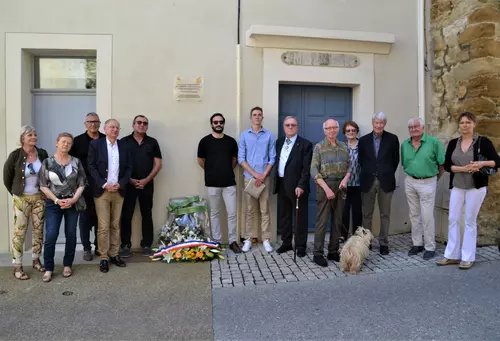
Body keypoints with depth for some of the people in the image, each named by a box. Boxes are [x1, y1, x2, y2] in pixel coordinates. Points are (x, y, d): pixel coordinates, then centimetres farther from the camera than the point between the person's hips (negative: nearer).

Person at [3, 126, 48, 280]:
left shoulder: (43, 154, -2)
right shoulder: (15, 155, -11)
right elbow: (7, 179, 1)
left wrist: (44, 191, 9)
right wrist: (15, 193, 7)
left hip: (40, 197, 3)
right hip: (22, 199, -3)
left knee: (38, 229, 10)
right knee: (19, 231, 1)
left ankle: (36, 260, 26)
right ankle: (17, 267, 11)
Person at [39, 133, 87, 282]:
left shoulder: (76, 162, 1)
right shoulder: (47, 162, -1)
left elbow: (82, 184, 2)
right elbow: (43, 186, -2)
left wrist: (73, 199, -12)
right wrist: (57, 200, -12)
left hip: (72, 202, 1)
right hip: (53, 203, -1)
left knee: (71, 235, 6)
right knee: (51, 235, -7)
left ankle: (67, 265, 21)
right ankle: (48, 268, 7)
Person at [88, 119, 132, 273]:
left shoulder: (123, 146, 8)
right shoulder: (96, 144, 0)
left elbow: (128, 167, 7)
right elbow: (91, 166, -5)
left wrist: (120, 184, -7)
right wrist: (104, 185, -13)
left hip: (119, 191, 3)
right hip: (102, 191, -3)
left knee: (115, 225, 10)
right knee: (103, 226, -1)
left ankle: (114, 255, 19)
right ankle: (104, 258, 9)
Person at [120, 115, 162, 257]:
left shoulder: (152, 142, 7)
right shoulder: (124, 141, 3)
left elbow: (158, 164, 3)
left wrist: (146, 180, -7)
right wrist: (130, 180, -8)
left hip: (147, 184, 1)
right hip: (128, 184, -1)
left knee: (147, 215, 6)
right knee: (126, 215, 2)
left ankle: (146, 245, 15)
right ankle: (125, 245, 13)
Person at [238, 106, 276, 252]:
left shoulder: (269, 135, 3)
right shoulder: (244, 135, 4)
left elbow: (272, 158, 2)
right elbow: (241, 159, 0)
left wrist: (263, 175, -9)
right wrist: (255, 174, -9)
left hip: (264, 177, 0)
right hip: (249, 177, 0)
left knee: (265, 209, 4)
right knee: (249, 209, 6)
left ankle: (266, 239, 11)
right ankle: (248, 239, 14)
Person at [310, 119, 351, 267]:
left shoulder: (344, 146, 11)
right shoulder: (319, 147, -3)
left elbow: (349, 165, 13)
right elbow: (314, 171, -8)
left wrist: (345, 178, -8)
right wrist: (326, 188, -15)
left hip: (340, 186, 5)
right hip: (324, 186, -4)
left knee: (337, 221, 8)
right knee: (322, 221, -3)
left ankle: (333, 251, 19)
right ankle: (318, 253, 5)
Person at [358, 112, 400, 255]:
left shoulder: (392, 139, 2)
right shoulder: (364, 140, 4)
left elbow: (396, 160, 6)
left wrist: (389, 174, 3)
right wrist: (367, 173, 6)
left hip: (385, 181, -1)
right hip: (368, 181, 1)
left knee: (385, 214, 6)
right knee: (367, 214, 8)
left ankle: (384, 243, 16)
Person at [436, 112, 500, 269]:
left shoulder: (483, 141, -5)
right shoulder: (453, 143, 4)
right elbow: (447, 165, -2)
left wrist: (482, 163, -23)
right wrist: (463, 169, -18)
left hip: (476, 187, -3)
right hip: (457, 187, 4)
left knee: (470, 221, 3)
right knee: (453, 219, 5)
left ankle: (468, 257, 14)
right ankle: (452, 255, 16)